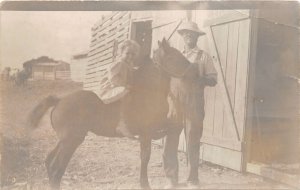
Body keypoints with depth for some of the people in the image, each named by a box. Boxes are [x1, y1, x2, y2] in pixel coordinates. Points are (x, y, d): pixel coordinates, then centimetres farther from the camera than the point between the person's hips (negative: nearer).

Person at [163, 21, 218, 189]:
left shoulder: (204, 57, 6)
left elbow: (213, 80, -2)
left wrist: (195, 78, -17)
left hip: (193, 107, -3)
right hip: (174, 105, 3)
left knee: (193, 144, 3)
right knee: (170, 143, 0)